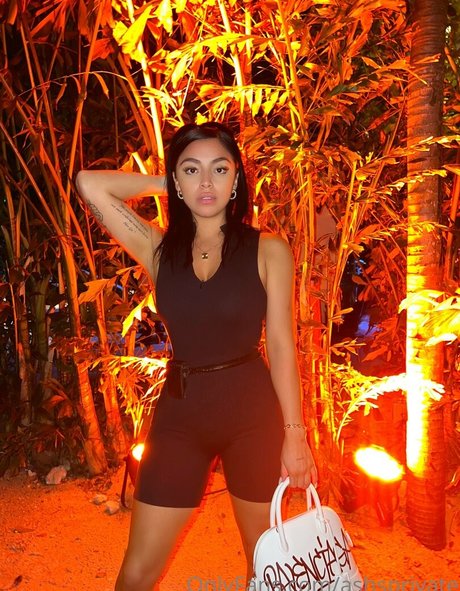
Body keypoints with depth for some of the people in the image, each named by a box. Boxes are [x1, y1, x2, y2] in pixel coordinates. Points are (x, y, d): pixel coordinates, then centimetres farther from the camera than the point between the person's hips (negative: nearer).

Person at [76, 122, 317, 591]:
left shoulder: (268, 250, -3)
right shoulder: (159, 249, 2)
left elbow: (281, 345, -5)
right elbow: (90, 184, -6)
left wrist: (294, 434, -8)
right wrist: (161, 184, 3)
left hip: (253, 411, -1)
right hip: (180, 412, 1)